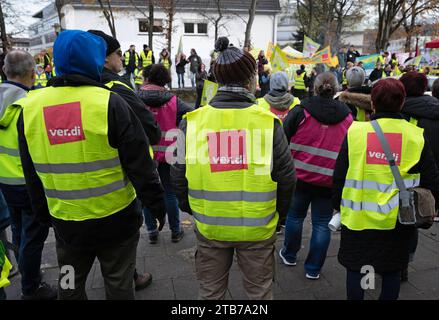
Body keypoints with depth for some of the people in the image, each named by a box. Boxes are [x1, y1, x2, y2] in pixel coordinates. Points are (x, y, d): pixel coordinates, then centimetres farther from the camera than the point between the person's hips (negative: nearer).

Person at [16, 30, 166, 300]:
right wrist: (157, 205, -3)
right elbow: (140, 164, -15)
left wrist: (44, 213, 20)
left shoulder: (29, 108, -3)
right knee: (119, 286, 16)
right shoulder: (110, 103, -17)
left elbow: (32, 174, 8)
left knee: (70, 288, 25)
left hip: (66, 223, 4)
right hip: (116, 219, -3)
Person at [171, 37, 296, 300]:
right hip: (257, 228, -1)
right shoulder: (269, 121, -14)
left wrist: (191, 209, 16)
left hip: (209, 226, 2)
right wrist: (279, 214, 11)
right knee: (260, 291, 22)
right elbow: (286, 177, -7)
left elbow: (180, 174, -2)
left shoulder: (193, 121, -10)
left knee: (211, 292, 24)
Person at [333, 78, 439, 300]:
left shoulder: (355, 131, -9)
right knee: (392, 271, 20)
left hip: (358, 216, -1)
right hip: (398, 221, 2)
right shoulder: (417, 136, -6)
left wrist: (338, 205, 9)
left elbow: (340, 176, -4)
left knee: (355, 268, 15)